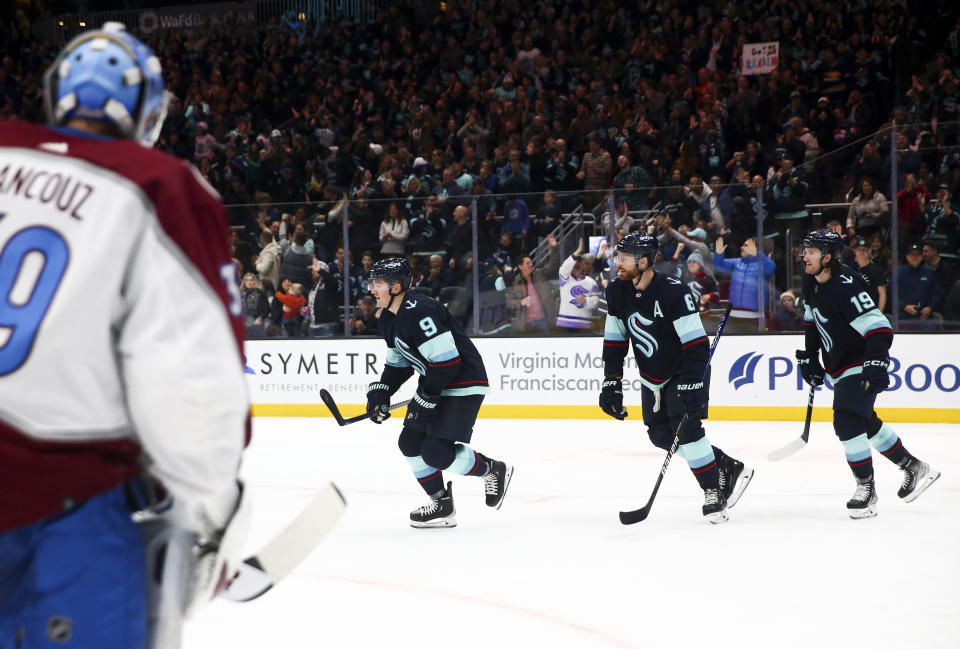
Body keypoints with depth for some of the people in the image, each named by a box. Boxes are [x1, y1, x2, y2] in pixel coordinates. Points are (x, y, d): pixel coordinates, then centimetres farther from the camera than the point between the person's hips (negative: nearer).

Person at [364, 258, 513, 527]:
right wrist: (380, 392, 2)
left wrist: (425, 399, -22)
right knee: (410, 442, 8)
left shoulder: (419, 311, -25)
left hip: (463, 383, -11)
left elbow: (447, 360, -28)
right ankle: (442, 506, 18)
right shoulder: (389, 318, 9)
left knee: (436, 452, -17)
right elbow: (398, 363, 19)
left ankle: (493, 470, 7)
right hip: (434, 384, 11)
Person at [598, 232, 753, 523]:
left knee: (685, 426, -21)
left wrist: (690, 385, -32)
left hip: (686, 370, -7)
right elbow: (614, 342, 4)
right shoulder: (617, 292, -6)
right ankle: (728, 467, 18)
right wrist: (611, 382, -3)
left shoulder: (673, 292, -27)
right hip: (652, 376, 7)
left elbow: (697, 344, -27)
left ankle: (713, 490, -7)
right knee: (661, 436, 3)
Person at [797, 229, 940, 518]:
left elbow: (879, 327, -31)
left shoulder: (846, 287, -27)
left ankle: (866, 489, -8)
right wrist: (809, 357, 16)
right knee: (867, 423, 18)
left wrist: (876, 364, -39)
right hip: (840, 366, 10)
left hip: (861, 365, -10)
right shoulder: (812, 282, 2)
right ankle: (914, 468, 33)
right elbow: (812, 320, 19)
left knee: (847, 421, -18)